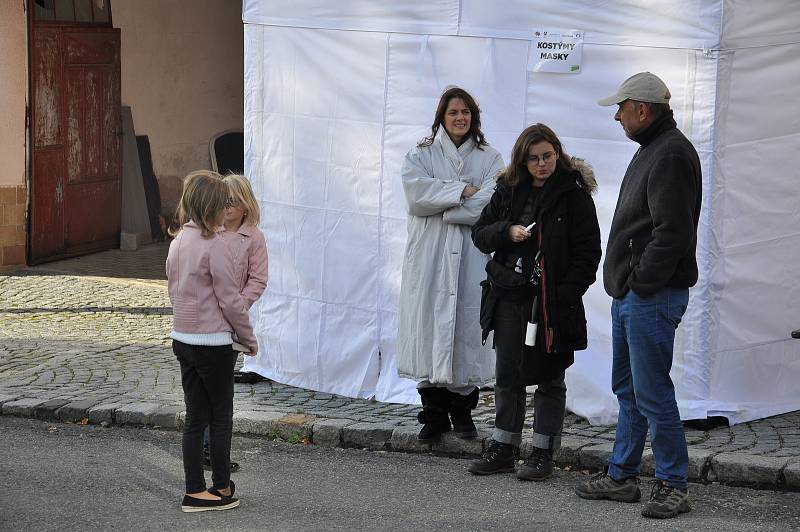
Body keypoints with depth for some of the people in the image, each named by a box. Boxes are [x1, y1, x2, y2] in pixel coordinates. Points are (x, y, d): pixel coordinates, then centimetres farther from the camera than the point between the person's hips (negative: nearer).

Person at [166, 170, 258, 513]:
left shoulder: (178, 242, 6)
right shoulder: (214, 246, -18)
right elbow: (231, 300, -15)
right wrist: (249, 337, -3)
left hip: (182, 339, 7)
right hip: (213, 342, -7)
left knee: (195, 417, 11)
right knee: (221, 417, 7)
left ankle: (195, 491, 12)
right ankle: (221, 488, 15)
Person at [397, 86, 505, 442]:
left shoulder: (489, 159, 10)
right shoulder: (420, 155, 11)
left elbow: (490, 204, -6)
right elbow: (416, 194, -7)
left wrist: (442, 207, -9)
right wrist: (462, 191, -9)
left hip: (471, 258, 0)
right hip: (428, 257, 0)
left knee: (467, 326, -2)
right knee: (428, 327, -3)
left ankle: (462, 411, 10)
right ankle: (434, 414, 5)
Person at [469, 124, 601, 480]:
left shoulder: (574, 194, -7)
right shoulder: (508, 190, 7)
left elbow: (587, 253, -9)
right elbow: (479, 233, 10)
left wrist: (564, 300, -16)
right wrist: (507, 232, -12)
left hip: (550, 300, -4)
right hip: (509, 297, 5)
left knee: (548, 378, 6)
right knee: (508, 375, 11)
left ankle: (543, 453, 13)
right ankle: (503, 450, 20)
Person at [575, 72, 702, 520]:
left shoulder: (672, 155, -16)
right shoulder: (652, 149, 18)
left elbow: (673, 232, -23)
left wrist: (642, 281, -18)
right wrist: (626, 282, 16)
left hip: (653, 297, -11)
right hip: (630, 295, 11)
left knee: (652, 392, -7)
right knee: (628, 389, 16)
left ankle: (674, 486, 1)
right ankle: (622, 477, 25)